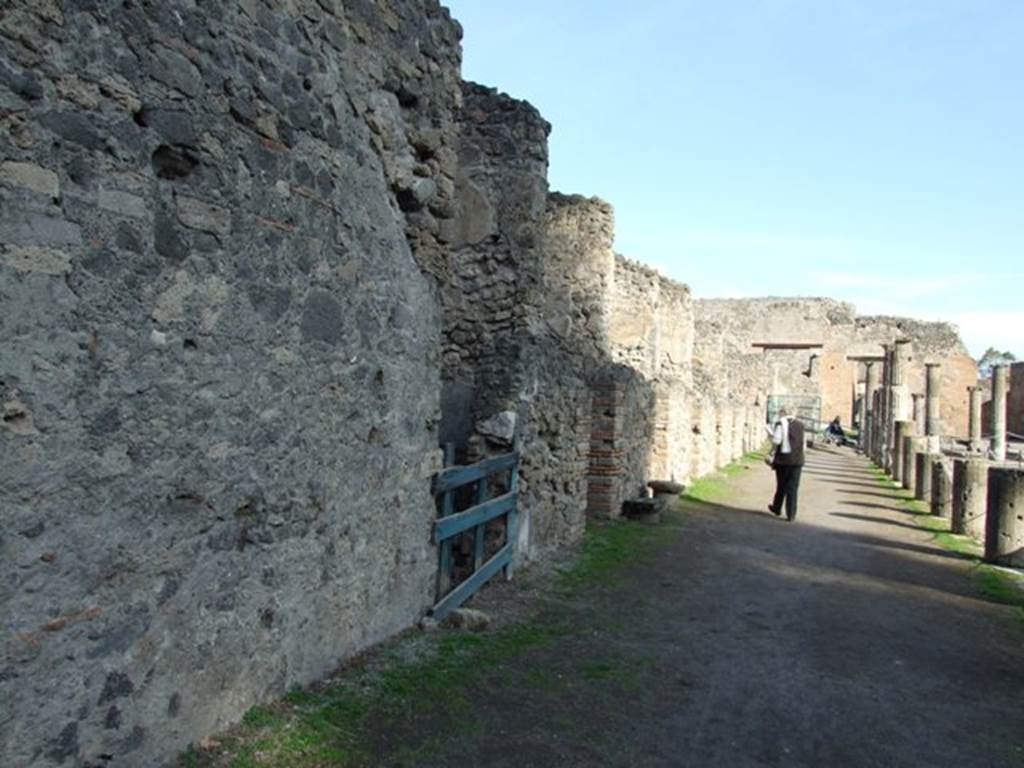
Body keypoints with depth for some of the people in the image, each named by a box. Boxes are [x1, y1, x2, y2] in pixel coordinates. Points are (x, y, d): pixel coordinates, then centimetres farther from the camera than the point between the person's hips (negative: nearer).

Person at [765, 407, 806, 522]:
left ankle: (776, 509, 28)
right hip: (797, 460, 3)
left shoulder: (780, 423, -7)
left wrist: (769, 430, -2)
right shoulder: (799, 425, 11)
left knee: (781, 486, 12)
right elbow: (803, 444, 17)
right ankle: (791, 515, 4)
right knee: (793, 488, 5)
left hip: (783, 459, -3)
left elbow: (776, 440, -16)